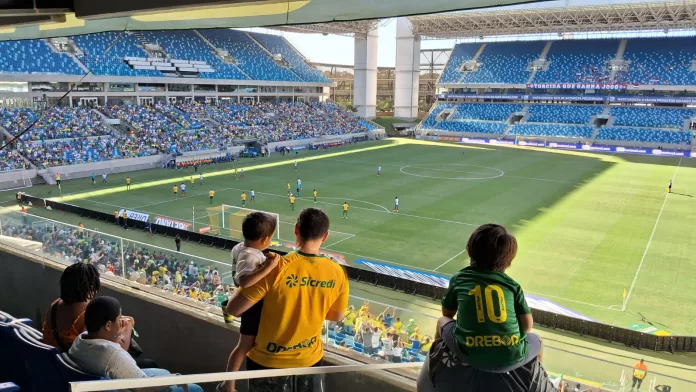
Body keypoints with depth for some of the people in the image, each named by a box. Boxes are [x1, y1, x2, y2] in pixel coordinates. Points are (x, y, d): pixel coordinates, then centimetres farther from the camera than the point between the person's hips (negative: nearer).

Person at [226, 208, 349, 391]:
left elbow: (233, 309, -19)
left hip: (268, 361, -2)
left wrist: (245, 283, -1)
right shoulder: (338, 273, -13)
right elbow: (336, 316, 3)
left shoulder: (276, 268, -25)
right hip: (311, 359, 3)